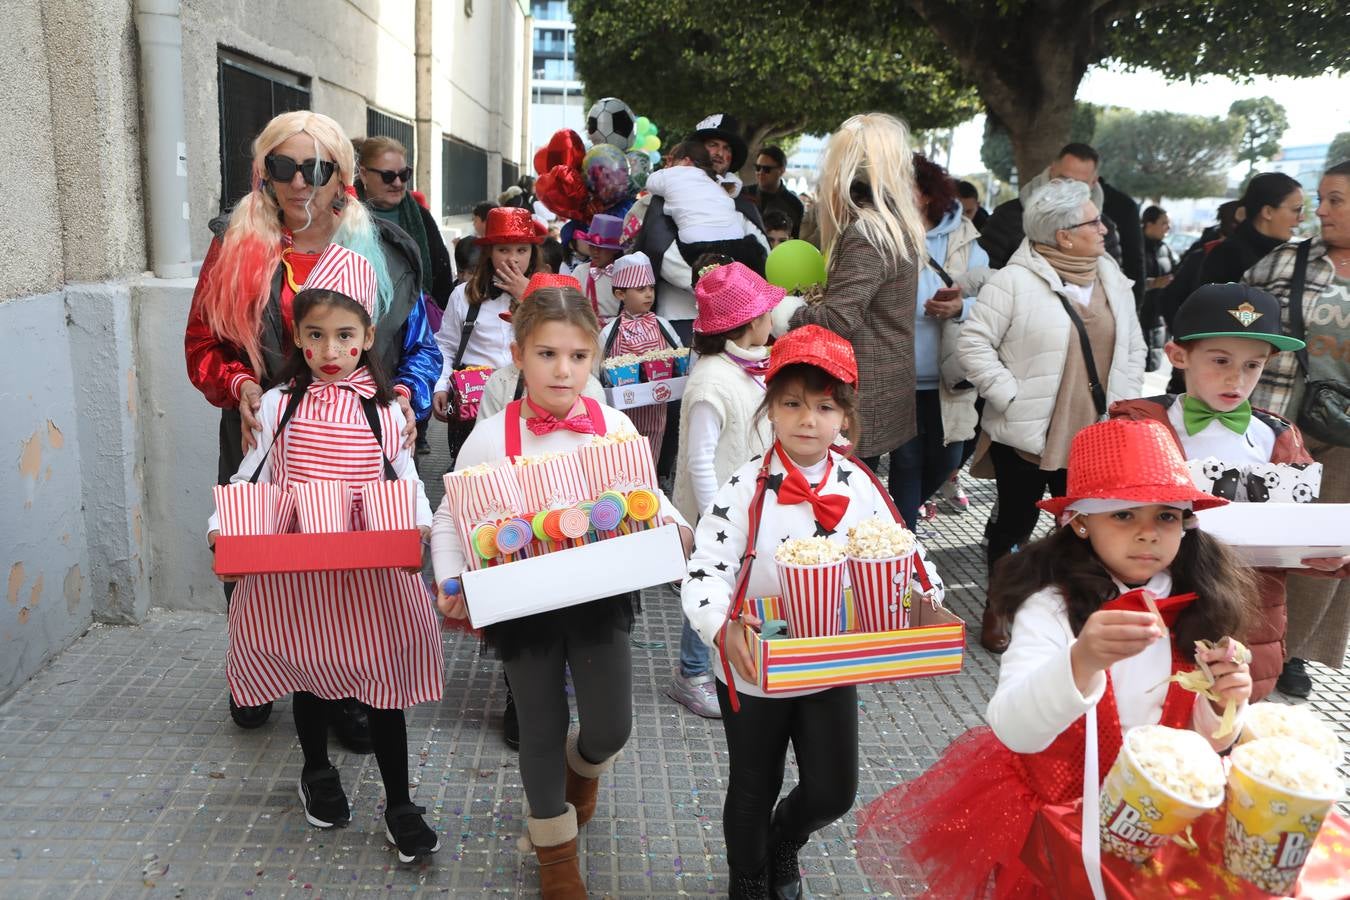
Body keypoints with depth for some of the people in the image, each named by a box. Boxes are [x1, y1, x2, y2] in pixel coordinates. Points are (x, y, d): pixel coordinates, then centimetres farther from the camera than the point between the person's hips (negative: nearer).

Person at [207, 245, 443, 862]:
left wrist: (419, 527, -15)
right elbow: (251, 477, 5)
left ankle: (399, 805, 19)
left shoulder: (383, 408, -1)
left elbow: (406, 480, 2)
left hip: (372, 569, -1)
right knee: (309, 674, 18)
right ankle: (317, 772, 45)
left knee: (382, 679, 4)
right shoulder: (278, 405, 1)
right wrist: (222, 527, -9)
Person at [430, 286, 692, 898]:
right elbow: (451, 519, -2)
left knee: (611, 727, 4)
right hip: (524, 605, -1)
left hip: (600, 596, 1)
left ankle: (583, 764, 45)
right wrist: (450, 583, -15)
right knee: (541, 728, 14)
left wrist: (675, 529, -11)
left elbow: (647, 497, 7)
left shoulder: (614, 426, -6)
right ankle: (555, 847, 40)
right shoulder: (491, 438, -11)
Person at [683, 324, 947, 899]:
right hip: (752, 669, -2)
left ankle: (785, 841, 46)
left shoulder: (859, 487, -7)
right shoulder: (747, 488, -16)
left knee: (833, 792, 11)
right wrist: (723, 628, -38)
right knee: (753, 789, 17)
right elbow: (706, 570, -22)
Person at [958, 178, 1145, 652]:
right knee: (1015, 523, 10)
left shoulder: (1112, 279, 10)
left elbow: (1133, 348, 16)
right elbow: (973, 342, -14)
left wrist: (1124, 405, 5)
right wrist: (1010, 396, -18)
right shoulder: (1015, 280, -11)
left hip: (1093, 436, 5)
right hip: (1027, 433, -5)